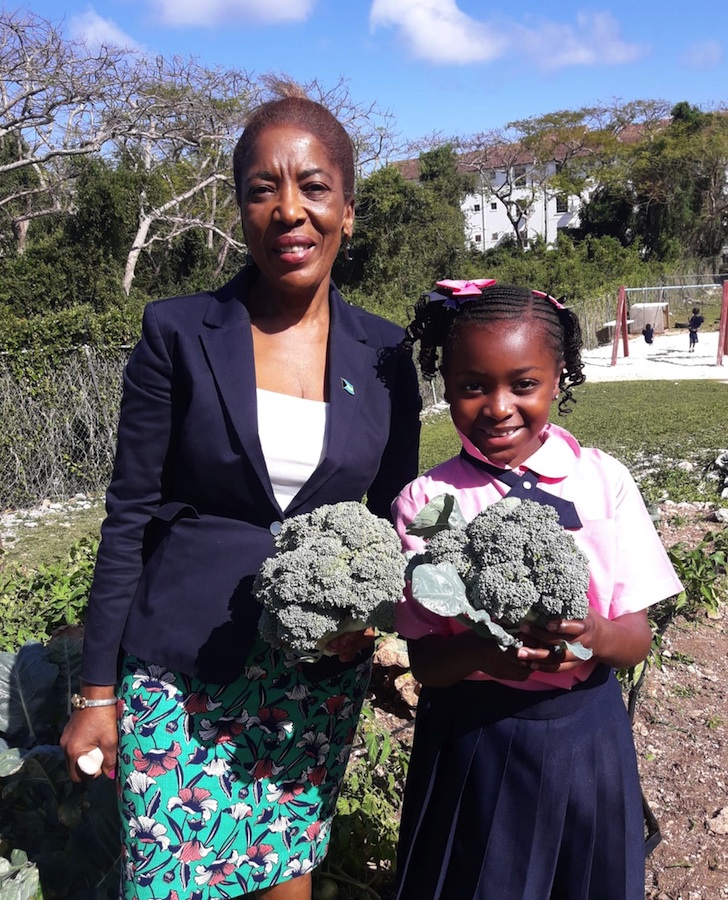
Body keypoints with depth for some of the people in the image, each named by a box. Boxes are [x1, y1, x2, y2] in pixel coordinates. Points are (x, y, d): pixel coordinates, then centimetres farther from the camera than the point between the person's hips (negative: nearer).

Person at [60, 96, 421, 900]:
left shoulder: (384, 355, -2)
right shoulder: (177, 335, -9)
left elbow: (392, 516, 6)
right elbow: (129, 517, -6)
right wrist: (97, 690, -3)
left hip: (321, 673, 2)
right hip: (181, 672, -2)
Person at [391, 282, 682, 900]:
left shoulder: (604, 480, -8)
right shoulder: (426, 500, -11)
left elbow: (638, 638, -5)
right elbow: (424, 662, -9)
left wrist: (594, 636, -27)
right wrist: (481, 651, -30)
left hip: (587, 735, 2)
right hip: (472, 740, -1)